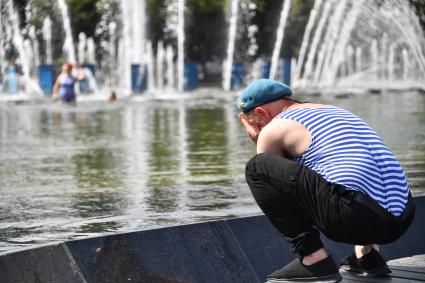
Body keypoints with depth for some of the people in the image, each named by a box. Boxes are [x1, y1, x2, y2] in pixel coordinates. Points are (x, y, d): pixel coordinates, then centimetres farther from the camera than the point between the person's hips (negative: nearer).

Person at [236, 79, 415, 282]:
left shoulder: (272, 129, 8)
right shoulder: (337, 111, 30)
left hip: (356, 216, -8)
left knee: (257, 168, 2)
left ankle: (313, 258, 0)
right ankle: (368, 253, 20)